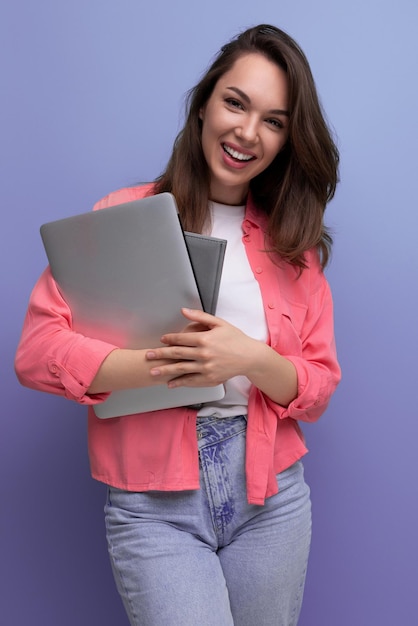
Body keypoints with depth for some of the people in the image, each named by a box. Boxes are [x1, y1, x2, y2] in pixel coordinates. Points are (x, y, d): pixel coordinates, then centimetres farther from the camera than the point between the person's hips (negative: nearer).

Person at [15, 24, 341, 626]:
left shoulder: (293, 241, 6)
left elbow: (319, 386, 3)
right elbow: (36, 350, -10)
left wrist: (251, 359, -17)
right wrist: (163, 365, -22)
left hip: (271, 495, 3)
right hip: (154, 506, -3)